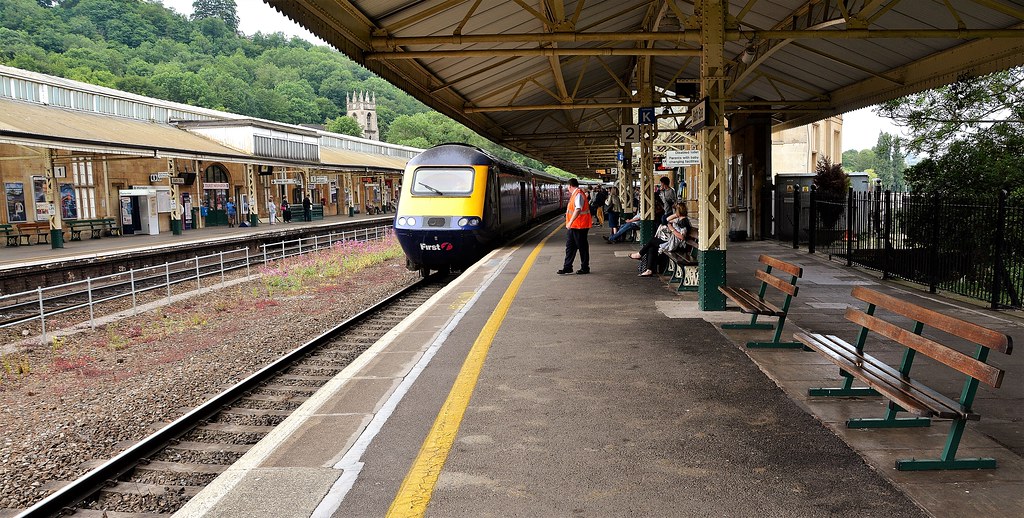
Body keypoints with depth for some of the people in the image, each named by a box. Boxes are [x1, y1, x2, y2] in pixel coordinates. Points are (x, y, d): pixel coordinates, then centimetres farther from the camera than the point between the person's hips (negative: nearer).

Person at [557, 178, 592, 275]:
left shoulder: (578, 194, -18)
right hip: (573, 226, 10)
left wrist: (571, 222, -32)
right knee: (570, 246, 11)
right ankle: (567, 267, 16)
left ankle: (585, 268, 12)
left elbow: (578, 209, -29)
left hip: (579, 226, -10)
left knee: (582, 247, 2)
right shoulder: (574, 194, 14)